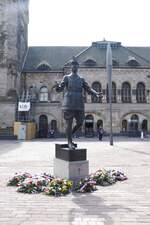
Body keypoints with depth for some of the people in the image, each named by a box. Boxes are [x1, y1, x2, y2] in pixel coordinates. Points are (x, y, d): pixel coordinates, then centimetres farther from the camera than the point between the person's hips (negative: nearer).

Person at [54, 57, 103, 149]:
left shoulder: (81, 79, 17)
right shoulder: (66, 77, 8)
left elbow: (88, 89, 8)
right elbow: (60, 89, -4)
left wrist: (96, 94, -11)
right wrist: (57, 86, -28)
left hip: (79, 105, 4)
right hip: (69, 104, -3)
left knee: (80, 123, 3)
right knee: (69, 123, -3)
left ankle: (70, 135, 29)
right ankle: (70, 142, 6)